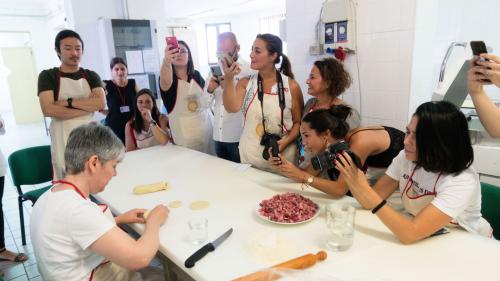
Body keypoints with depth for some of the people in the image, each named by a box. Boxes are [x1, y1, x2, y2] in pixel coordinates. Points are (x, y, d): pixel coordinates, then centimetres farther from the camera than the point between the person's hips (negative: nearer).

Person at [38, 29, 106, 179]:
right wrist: (88, 107, -12)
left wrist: (69, 102, -13)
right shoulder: (47, 76, 2)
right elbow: (48, 110, -13)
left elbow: (101, 103, -6)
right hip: (63, 139, -2)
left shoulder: (91, 76, 10)